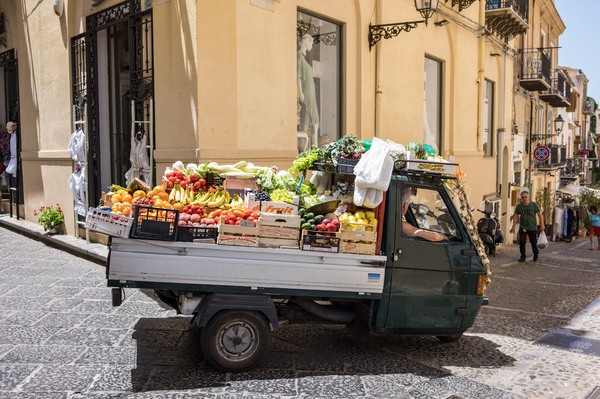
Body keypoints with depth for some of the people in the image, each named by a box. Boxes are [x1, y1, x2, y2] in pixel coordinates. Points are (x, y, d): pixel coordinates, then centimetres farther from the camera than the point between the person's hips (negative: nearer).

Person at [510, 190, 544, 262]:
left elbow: (540, 215, -1)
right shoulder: (519, 206, -1)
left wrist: (542, 225, -7)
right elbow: (516, 216, 1)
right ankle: (523, 256, 7)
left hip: (533, 227, -1)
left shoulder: (534, 205, -6)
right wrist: (513, 227, -5)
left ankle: (536, 254, 31)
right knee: (521, 242, -6)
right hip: (523, 227, 2)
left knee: (534, 242, 6)